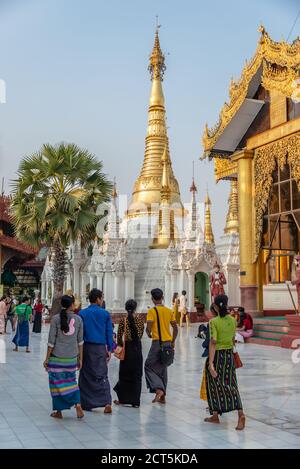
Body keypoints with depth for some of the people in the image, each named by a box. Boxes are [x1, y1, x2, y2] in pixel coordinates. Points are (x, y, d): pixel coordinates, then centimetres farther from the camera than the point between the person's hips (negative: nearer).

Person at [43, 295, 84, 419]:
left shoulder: (55, 319, -9)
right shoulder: (78, 319, 0)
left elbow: (51, 341, -8)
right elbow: (80, 341, 4)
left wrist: (47, 358, -1)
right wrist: (80, 358, 12)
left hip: (57, 356, -3)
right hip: (72, 357, 3)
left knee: (57, 382, 8)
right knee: (71, 381, 17)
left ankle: (58, 411, 15)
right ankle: (77, 404, -2)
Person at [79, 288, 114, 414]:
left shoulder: (82, 313, -1)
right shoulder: (105, 314, 1)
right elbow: (109, 332, 2)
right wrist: (109, 349, 8)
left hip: (87, 347, 0)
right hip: (101, 348, 0)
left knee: (86, 376, 12)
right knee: (102, 375, 3)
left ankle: (86, 403, 16)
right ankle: (107, 402, -13)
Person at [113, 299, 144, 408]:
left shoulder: (123, 320, -10)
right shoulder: (139, 318, -3)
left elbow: (119, 336, -10)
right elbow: (141, 333, 4)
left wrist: (120, 344, 5)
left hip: (127, 347, -2)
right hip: (137, 347, 2)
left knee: (124, 374, 10)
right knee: (136, 374, 7)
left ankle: (122, 399, 15)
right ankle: (135, 401, 7)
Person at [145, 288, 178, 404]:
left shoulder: (152, 311, -9)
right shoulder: (169, 311, 7)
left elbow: (148, 328, -16)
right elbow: (175, 328, 9)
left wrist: (149, 334, 6)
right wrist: (173, 341, 19)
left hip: (157, 342, -6)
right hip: (168, 342, 6)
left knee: (149, 366, 6)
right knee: (163, 368, 15)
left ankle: (158, 389, -12)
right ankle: (162, 396, 19)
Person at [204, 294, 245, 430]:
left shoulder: (214, 322, -15)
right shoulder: (232, 320, 2)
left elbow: (213, 343, -20)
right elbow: (233, 340, 12)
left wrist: (210, 363, -22)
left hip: (216, 355, -4)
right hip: (229, 355, 4)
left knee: (214, 385, 11)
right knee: (230, 384, 5)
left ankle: (215, 416, 21)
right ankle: (240, 413, -14)